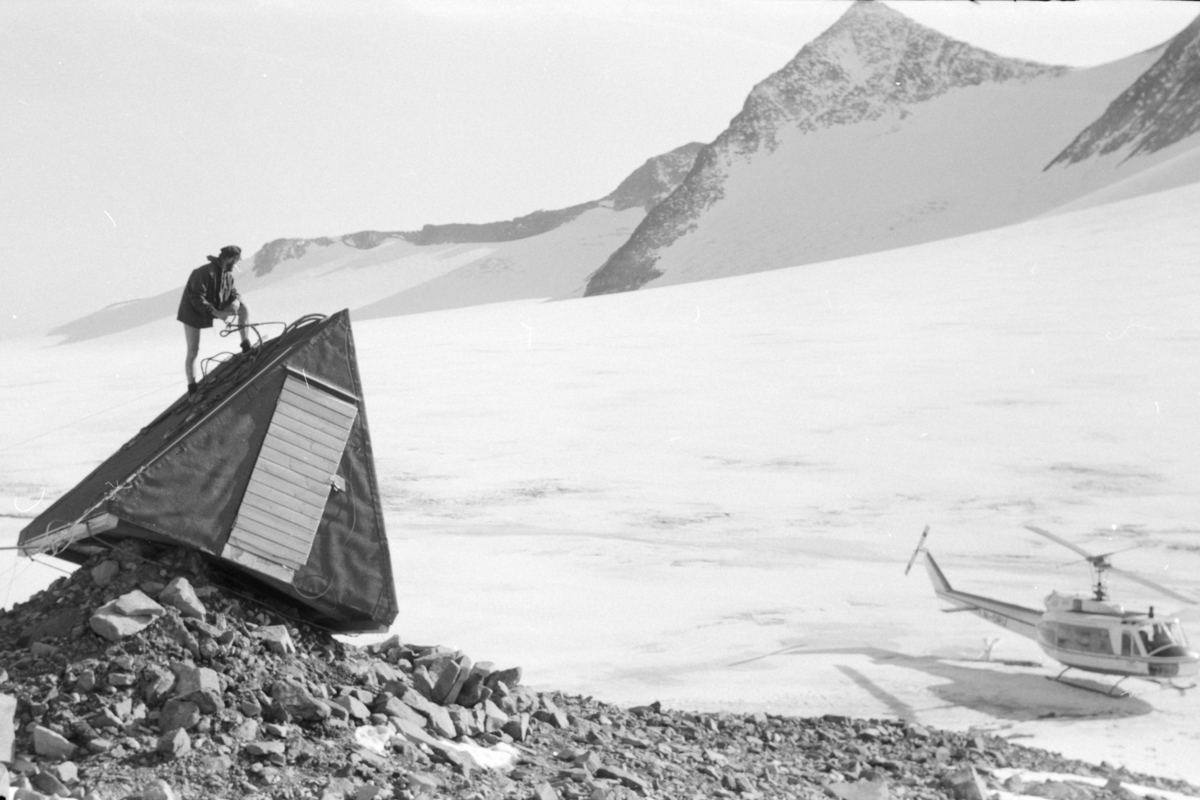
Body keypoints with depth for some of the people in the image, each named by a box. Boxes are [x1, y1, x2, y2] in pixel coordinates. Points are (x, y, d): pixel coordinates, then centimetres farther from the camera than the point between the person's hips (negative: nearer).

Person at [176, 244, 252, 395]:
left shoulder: (228, 274, -3)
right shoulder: (205, 272, -28)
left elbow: (233, 292, 5)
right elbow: (197, 299, -31)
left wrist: (235, 302, -21)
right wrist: (216, 313, -36)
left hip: (214, 308, 7)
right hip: (193, 312, -7)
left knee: (244, 309, -7)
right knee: (193, 351, -5)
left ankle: (246, 347, -3)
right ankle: (191, 387, 5)